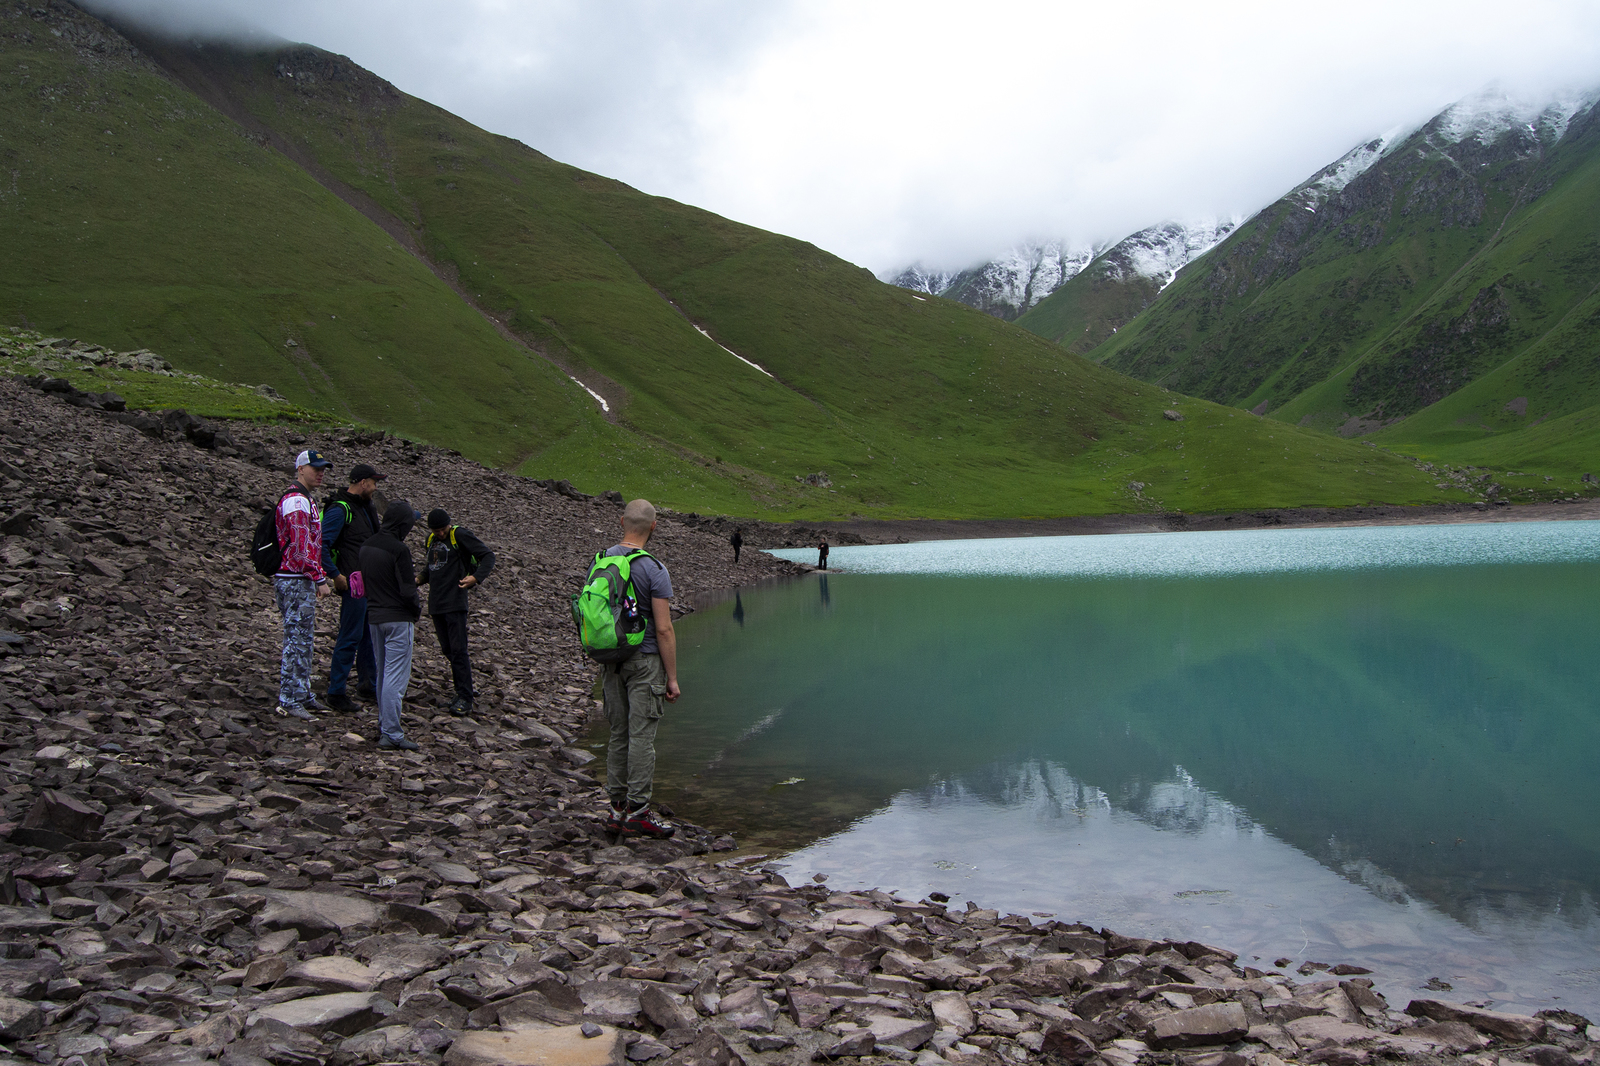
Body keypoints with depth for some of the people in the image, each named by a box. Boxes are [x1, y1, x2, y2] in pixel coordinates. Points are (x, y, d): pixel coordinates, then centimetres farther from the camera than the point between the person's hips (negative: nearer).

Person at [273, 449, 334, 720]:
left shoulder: (306, 499, 19)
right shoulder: (295, 500, -15)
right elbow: (301, 547, -21)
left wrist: (316, 580, 23)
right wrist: (320, 579, -19)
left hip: (302, 582, 11)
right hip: (295, 582, -11)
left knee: (303, 639, 15)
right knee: (296, 640, -7)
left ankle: (303, 695, 23)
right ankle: (288, 700, -2)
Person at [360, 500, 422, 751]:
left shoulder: (366, 546, 7)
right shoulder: (398, 549, -18)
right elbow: (407, 591, -19)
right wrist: (417, 610, 0)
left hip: (374, 617, 8)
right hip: (398, 619, -8)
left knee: (383, 673, 18)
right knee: (396, 676, -5)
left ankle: (384, 725, 26)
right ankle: (391, 734, -5)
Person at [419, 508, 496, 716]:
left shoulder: (460, 535, -7)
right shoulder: (431, 540, 15)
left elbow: (488, 556, -10)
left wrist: (476, 577, -24)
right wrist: (420, 579, 6)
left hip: (455, 603, -7)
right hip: (436, 604, 7)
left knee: (458, 650, -9)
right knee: (447, 649, 10)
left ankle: (465, 699, -7)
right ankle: (465, 690, 22)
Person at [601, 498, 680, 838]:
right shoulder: (654, 570, -14)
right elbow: (664, 629, -15)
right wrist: (672, 678, -9)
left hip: (611, 661, 6)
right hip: (645, 661, -6)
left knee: (618, 735, 12)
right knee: (642, 736, -1)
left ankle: (617, 809, 17)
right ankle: (637, 811, 2)